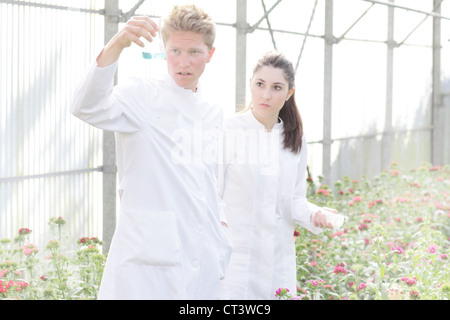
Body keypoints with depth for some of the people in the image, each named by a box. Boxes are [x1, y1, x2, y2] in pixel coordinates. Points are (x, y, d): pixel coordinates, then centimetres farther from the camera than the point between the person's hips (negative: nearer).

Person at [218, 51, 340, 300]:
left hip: (279, 260, 4)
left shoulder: (295, 139, 8)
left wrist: (314, 214, -9)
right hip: (234, 258, -4)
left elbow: (294, 200, 11)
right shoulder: (227, 131, -7)